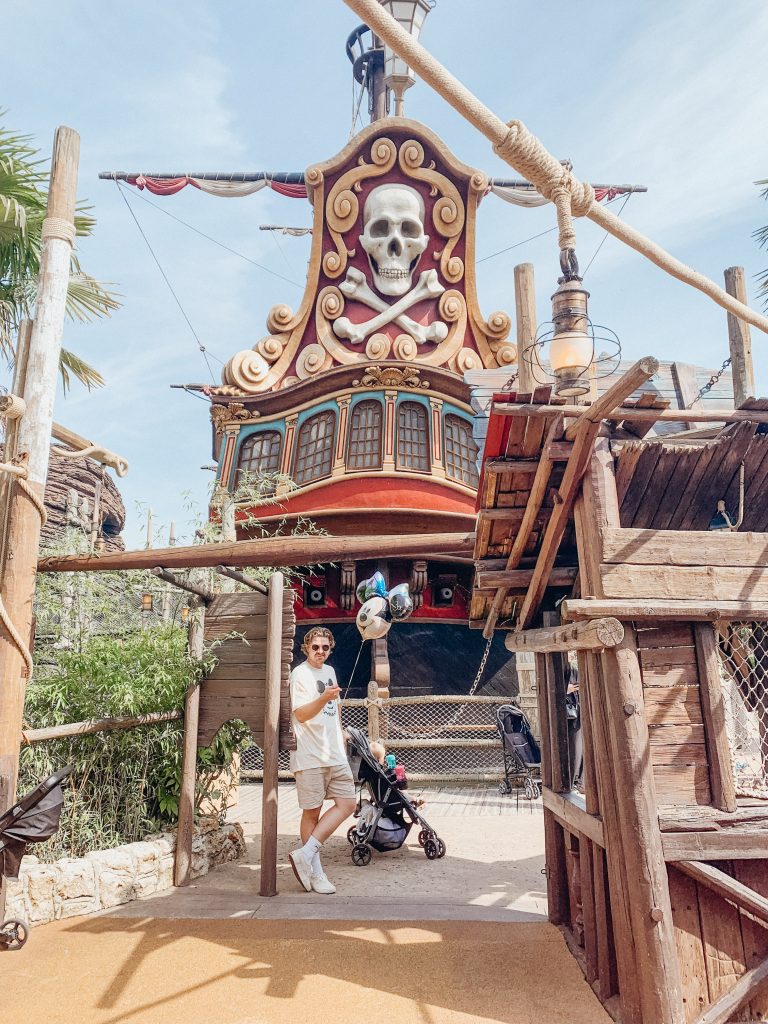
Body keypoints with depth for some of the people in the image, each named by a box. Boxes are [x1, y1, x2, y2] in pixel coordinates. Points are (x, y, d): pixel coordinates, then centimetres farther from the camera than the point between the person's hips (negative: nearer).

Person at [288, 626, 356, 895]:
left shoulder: (329, 671, 16)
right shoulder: (300, 674, -8)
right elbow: (301, 714, -19)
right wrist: (324, 698, -34)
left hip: (335, 754, 8)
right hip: (310, 756, -8)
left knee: (347, 804, 2)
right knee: (312, 812, 0)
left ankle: (305, 855, 3)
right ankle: (315, 872, 11)